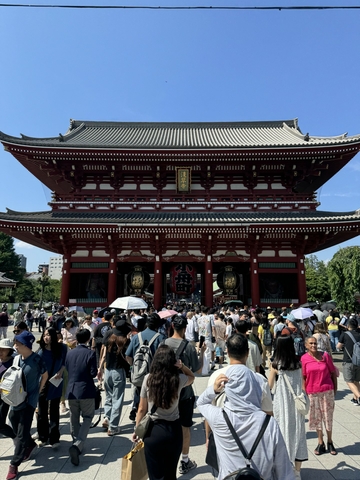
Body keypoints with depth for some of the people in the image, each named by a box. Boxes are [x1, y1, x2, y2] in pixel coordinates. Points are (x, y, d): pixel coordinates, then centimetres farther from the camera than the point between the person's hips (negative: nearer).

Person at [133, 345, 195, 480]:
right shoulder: (179, 379, -12)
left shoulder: (148, 379, -14)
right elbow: (192, 377, 12)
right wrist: (182, 366, -7)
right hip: (174, 430, 1)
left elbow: (141, 409, -5)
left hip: (153, 431, -1)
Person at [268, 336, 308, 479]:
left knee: (283, 431, 11)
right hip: (296, 402, 3)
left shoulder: (276, 365, -15)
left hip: (282, 404, -3)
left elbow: (270, 386, -5)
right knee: (297, 432, 14)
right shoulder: (298, 363, -6)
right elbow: (302, 384, 3)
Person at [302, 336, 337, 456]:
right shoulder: (304, 358, -7)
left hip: (327, 391, 0)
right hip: (312, 392, 0)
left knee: (328, 417, 11)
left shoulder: (325, 355, -6)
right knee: (316, 417, 12)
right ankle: (320, 443, 29)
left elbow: (333, 372, 1)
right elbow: (303, 377, 0)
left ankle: (330, 442, 31)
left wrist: (335, 389, 1)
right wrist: (304, 391, -3)